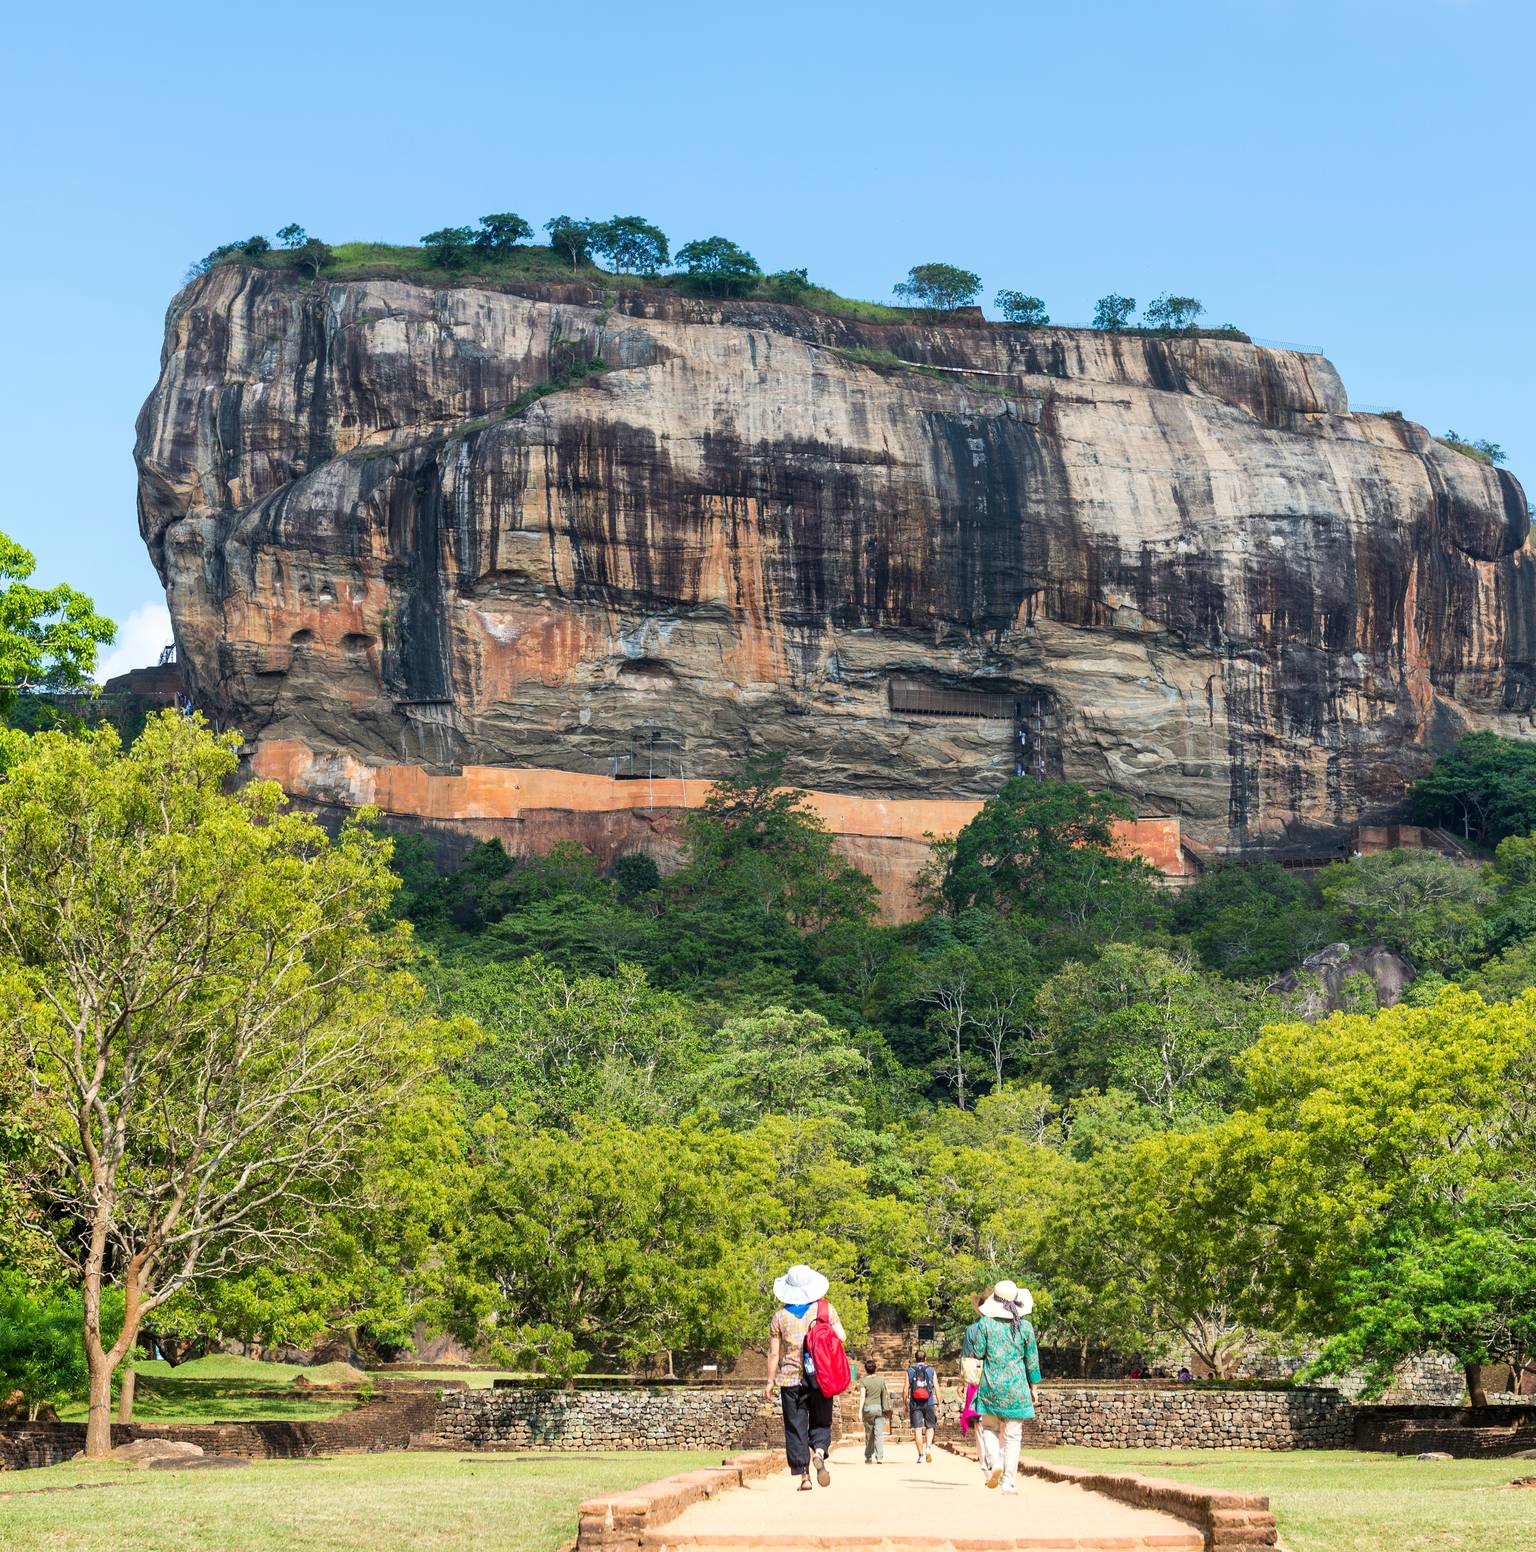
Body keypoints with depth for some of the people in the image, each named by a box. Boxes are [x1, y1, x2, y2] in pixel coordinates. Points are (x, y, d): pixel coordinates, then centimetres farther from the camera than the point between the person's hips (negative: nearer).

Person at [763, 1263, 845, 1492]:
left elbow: (774, 1353, 0)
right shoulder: (826, 1309, -1)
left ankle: (804, 1476, -1)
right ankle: (819, 1453, -16)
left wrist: (770, 1382, 6)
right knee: (821, 1422, 13)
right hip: (821, 1377, 1)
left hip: (791, 1378, 0)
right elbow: (842, 1337, -5)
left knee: (796, 1427, 5)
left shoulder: (780, 1316, 0)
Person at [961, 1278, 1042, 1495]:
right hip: (1017, 1387, 1)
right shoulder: (1025, 1326, -1)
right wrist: (1033, 1387, 16)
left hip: (990, 1386, -1)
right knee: (1013, 1435, 6)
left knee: (988, 1428, 15)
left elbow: (975, 1353, -5)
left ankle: (993, 1461, -11)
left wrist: (970, 1334, 12)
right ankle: (1009, 1482, 3)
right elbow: (1032, 1359, 6)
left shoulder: (984, 1324, -7)